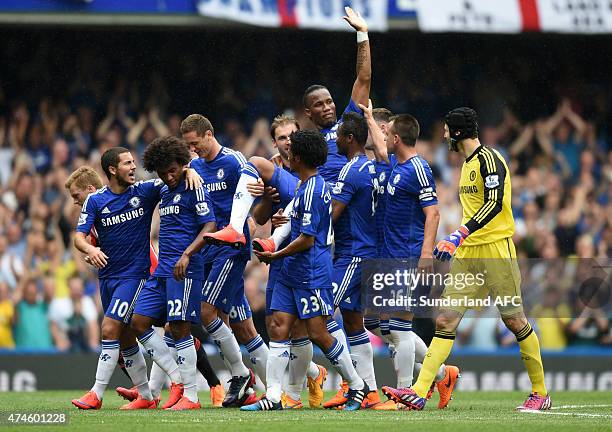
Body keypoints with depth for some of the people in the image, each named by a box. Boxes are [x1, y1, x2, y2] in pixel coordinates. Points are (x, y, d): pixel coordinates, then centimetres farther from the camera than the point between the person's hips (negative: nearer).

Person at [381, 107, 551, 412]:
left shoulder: (489, 159, -11)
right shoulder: (468, 163, 17)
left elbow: (494, 203, -23)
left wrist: (459, 236, -30)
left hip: (496, 249, -9)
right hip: (467, 253, 9)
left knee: (515, 321, -1)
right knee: (445, 321, -3)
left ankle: (541, 394, 12)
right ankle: (419, 392, -11)